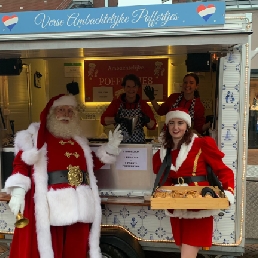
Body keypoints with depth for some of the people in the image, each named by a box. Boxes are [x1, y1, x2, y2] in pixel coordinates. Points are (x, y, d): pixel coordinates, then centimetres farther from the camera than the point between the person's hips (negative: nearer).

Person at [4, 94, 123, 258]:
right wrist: (18, 192, -19)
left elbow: (92, 165, 26)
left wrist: (110, 147, 18)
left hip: (80, 204, 5)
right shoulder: (36, 135, 3)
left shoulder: (79, 140, 19)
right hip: (51, 204, -5)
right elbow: (21, 164, -5)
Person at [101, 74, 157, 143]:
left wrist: (147, 120, -13)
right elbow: (103, 120, -1)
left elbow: (152, 126, 7)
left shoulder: (143, 104, 5)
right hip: (119, 142, -1)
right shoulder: (116, 103, 3)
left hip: (139, 143, 1)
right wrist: (116, 119, -18)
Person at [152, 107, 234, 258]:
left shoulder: (202, 145, -8)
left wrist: (228, 192, -21)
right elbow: (164, 181, 9)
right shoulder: (163, 153, 8)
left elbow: (224, 171, -6)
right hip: (177, 209, 5)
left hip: (199, 209, -5)